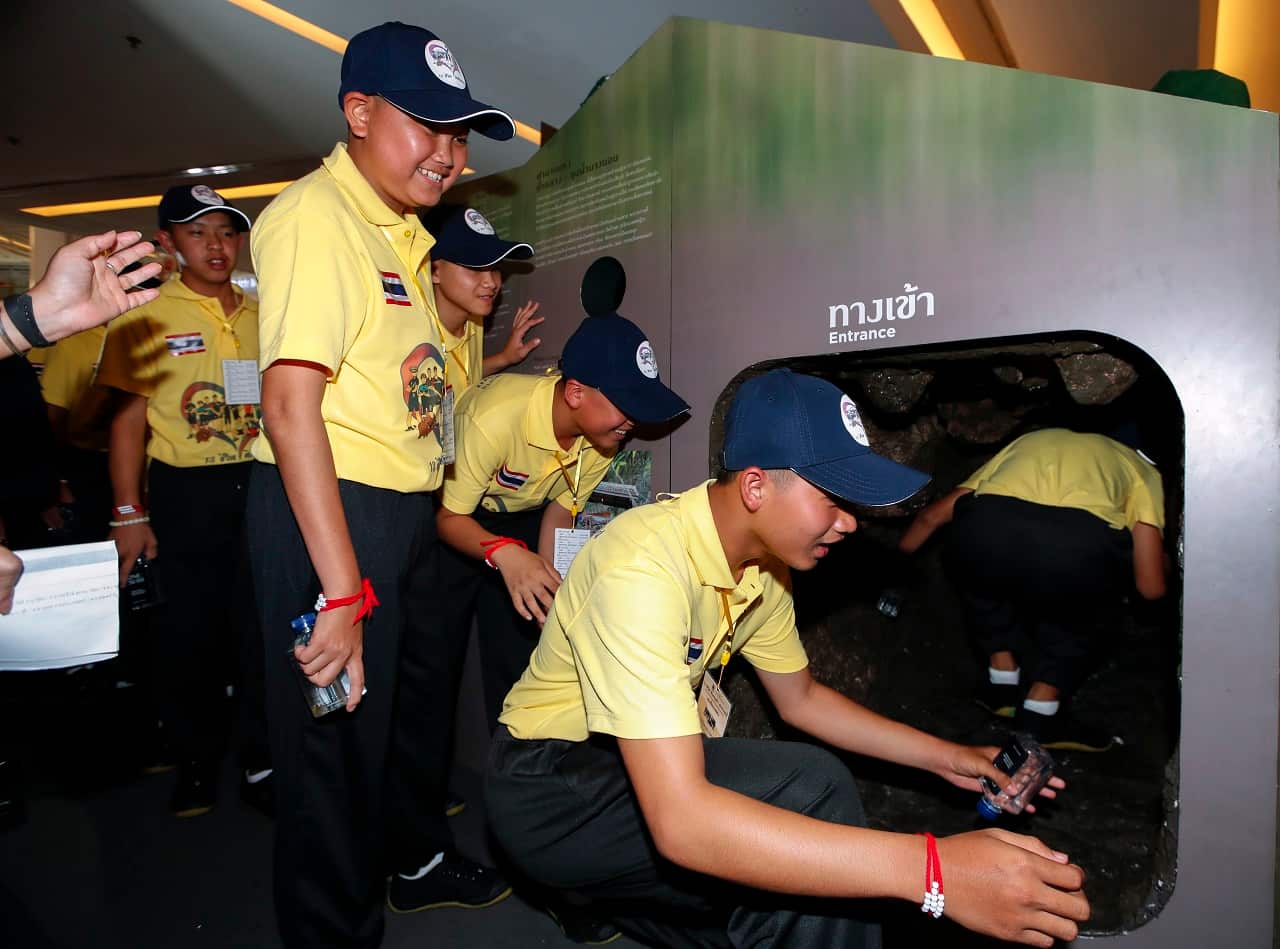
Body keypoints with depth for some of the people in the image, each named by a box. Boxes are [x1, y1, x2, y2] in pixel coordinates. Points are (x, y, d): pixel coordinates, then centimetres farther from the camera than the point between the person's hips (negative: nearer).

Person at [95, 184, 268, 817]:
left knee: (264, 627, 8)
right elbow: (128, 419, -2)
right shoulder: (145, 317, 0)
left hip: (261, 487, 3)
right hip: (186, 495, -2)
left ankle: (264, 757, 24)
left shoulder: (262, 317, 9)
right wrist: (129, 512, -7)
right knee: (188, 634, 5)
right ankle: (195, 764, 24)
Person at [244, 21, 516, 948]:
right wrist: (342, 590, -28)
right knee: (336, 741, 6)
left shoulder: (402, 231, 14)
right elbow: (290, 403, -25)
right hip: (329, 513, -10)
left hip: (407, 513, 10)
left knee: (406, 706, 27)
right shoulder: (315, 214, -15)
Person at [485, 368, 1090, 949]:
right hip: (552, 784, -8)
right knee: (811, 791, -24)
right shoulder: (643, 569, -32)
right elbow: (679, 820, -40)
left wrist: (944, 758, 4)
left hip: (646, 763, 8)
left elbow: (800, 698, 12)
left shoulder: (763, 564, -4)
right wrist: (928, 867, -41)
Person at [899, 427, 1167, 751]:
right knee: (1078, 606, 34)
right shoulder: (1139, 468, 35)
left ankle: (1002, 679, 31)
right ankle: (1041, 709, 23)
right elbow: (1151, 587, 27)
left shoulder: (1029, 441, 41)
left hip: (988, 530, 2)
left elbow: (933, 515, 41)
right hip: (1082, 543, -1)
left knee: (984, 578, 38)